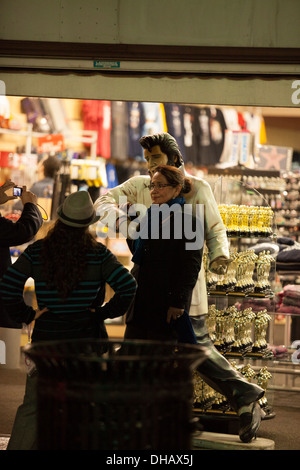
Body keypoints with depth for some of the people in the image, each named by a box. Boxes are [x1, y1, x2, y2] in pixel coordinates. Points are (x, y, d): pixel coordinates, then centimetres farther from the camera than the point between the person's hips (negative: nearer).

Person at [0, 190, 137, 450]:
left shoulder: (37, 251, -6)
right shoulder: (98, 253, -8)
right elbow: (128, 285, -15)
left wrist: (27, 315, -1)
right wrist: (105, 312, -3)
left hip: (47, 339, 1)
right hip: (87, 340, 0)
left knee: (32, 406, 7)